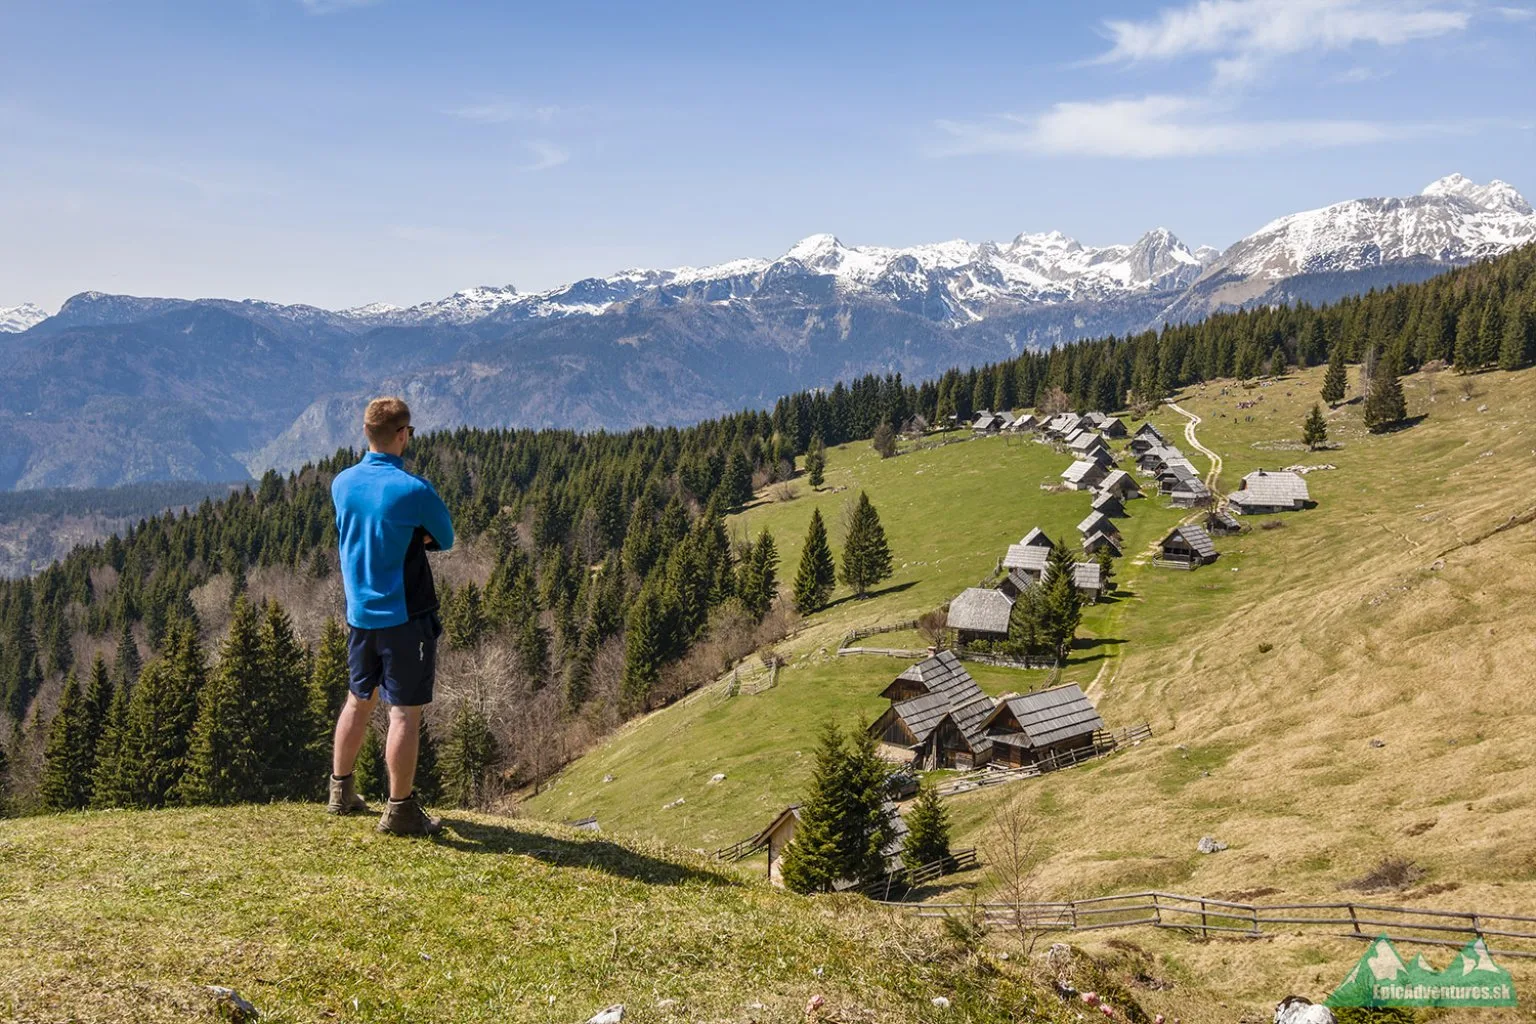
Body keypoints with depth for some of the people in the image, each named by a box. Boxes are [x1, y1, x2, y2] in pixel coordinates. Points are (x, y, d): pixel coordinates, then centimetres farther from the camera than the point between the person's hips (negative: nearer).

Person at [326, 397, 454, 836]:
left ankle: (341, 791, 30)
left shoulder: (342, 483, 2)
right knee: (406, 712, 0)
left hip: (359, 613, 7)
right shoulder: (413, 490, -18)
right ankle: (400, 810, 5)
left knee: (359, 700, 20)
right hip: (405, 615, -7)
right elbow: (445, 539, -4)